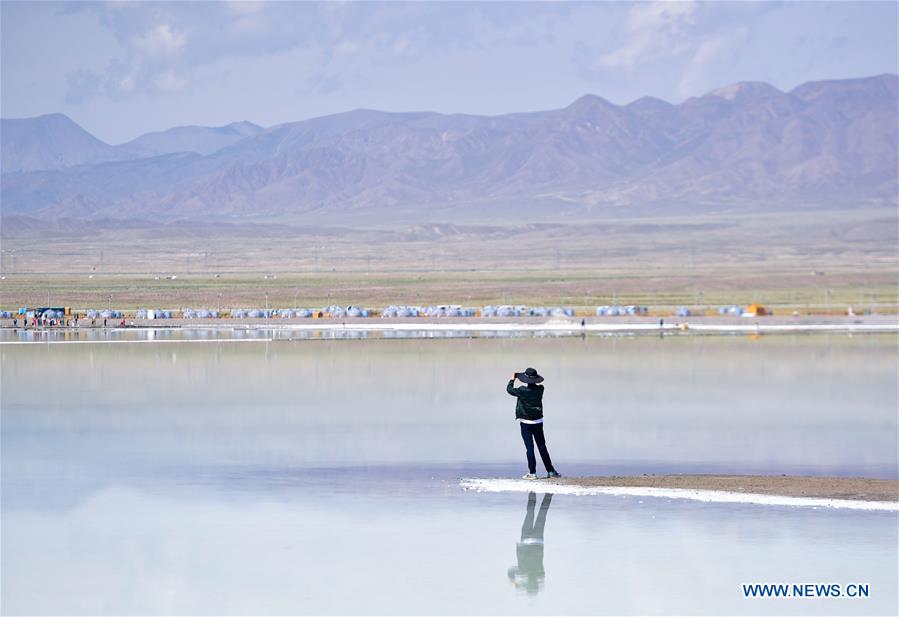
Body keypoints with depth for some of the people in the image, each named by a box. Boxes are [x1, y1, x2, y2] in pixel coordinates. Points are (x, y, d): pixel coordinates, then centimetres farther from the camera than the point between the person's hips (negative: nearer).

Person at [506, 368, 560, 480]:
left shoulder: (523, 391, -15)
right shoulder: (540, 389, -4)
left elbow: (509, 389, 0)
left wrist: (512, 379, 15)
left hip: (526, 423, -4)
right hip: (538, 422, 4)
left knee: (529, 447, -2)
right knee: (542, 447, 10)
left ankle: (532, 473, -3)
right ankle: (550, 471, 11)